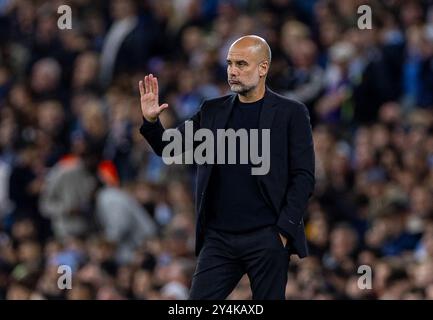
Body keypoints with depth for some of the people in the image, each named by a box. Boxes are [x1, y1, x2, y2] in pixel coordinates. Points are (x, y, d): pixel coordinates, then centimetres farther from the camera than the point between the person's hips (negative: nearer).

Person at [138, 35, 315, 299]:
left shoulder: (290, 113, 0)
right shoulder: (213, 111, 12)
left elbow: (304, 177, -3)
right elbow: (169, 147, 12)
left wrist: (285, 230, -10)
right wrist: (151, 121, -8)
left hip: (266, 238, -4)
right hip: (219, 238, 4)